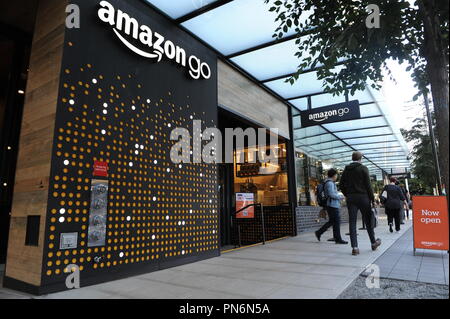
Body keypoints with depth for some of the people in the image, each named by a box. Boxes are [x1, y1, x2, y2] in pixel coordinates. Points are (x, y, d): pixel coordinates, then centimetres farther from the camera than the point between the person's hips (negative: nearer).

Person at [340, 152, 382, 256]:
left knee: (352, 222, 1)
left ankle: (354, 247, -1)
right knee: (368, 221, 12)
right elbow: (368, 185, -8)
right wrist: (372, 198, -1)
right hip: (363, 197, -3)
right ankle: (373, 242, 28)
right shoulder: (363, 168, -4)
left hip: (350, 198, 3)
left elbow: (342, 185, 8)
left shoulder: (346, 170, 8)